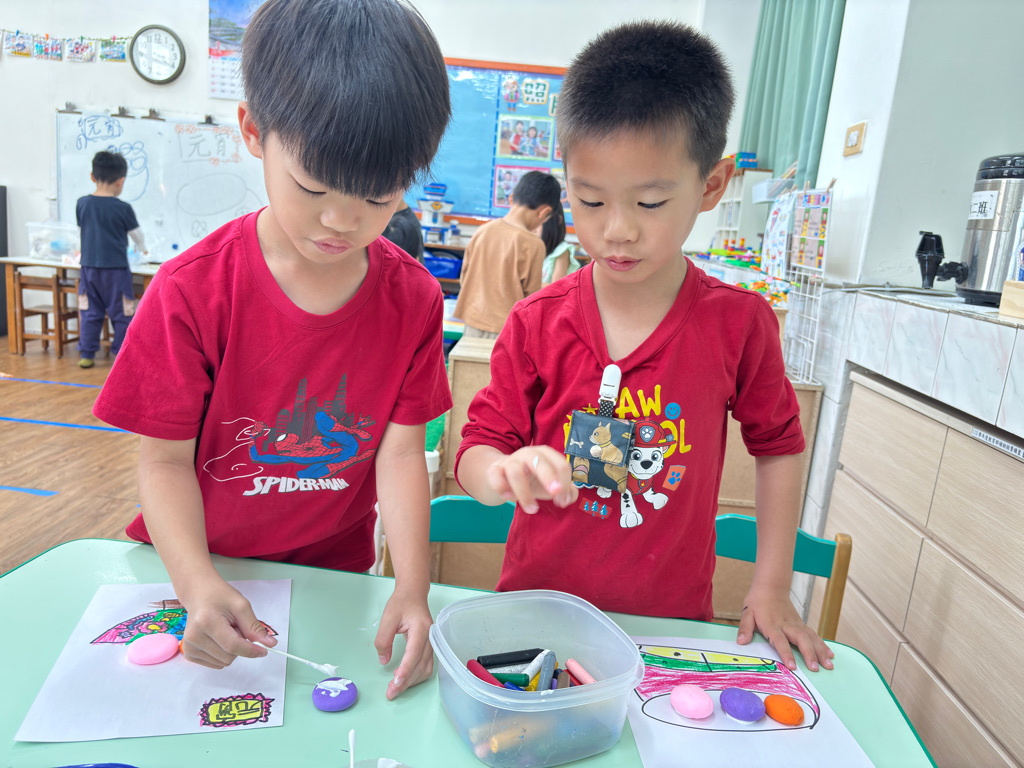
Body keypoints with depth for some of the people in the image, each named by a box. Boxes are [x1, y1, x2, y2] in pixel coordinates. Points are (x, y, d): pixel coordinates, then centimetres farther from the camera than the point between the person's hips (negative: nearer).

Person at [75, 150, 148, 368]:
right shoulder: (123, 208, -10)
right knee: (122, 313, 5)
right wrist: (142, 249, 26)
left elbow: (82, 229, 17)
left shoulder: (82, 203, 3)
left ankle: (86, 354, 14)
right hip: (116, 268, -4)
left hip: (89, 267, 4)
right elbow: (137, 235, 3)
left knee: (90, 312, 11)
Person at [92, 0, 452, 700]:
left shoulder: (412, 299, -11)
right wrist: (197, 585, -26)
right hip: (199, 571, 0)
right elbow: (165, 460, -11)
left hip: (335, 570, 1)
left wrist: (412, 588, -24)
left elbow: (400, 452, -12)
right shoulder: (192, 293, -16)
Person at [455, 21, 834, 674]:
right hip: (540, 605, 0)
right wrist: (506, 473, -30)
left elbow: (778, 443, 4)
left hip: (672, 619, 0)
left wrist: (771, 588, 5)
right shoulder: (537, 325, -10)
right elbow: (478, 446, -5)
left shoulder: (738, 323, -9)